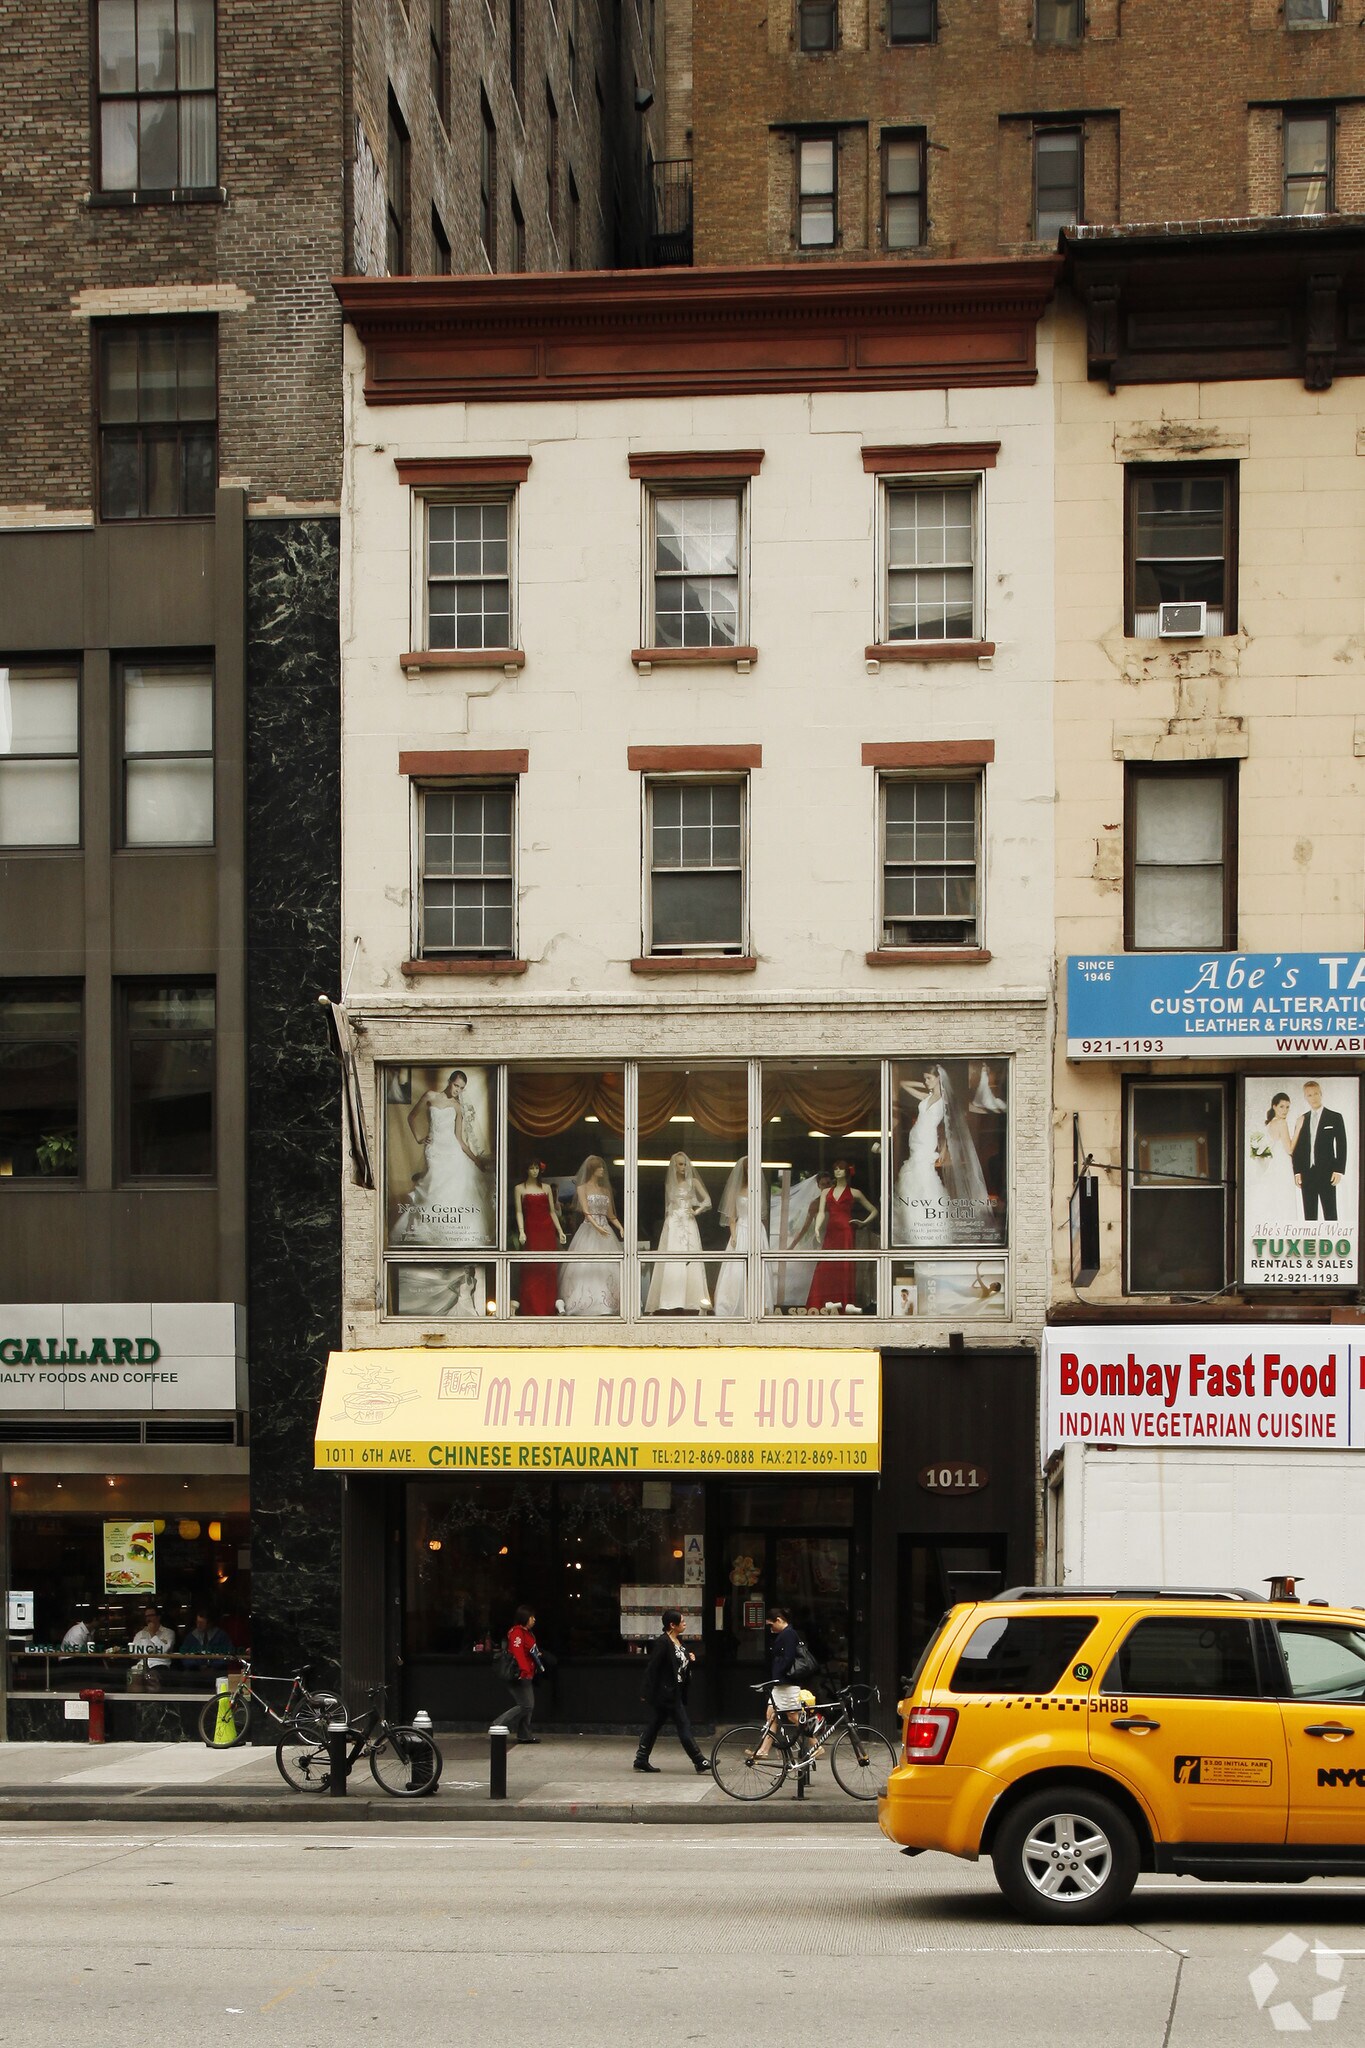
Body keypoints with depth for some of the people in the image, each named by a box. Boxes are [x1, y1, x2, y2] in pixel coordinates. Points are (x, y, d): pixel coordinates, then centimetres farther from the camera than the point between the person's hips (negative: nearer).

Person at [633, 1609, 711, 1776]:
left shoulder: (678, 1641, 11)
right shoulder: (663, 1643, -17)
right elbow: (652, 1668, -18)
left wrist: (690, 1659, 2)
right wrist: (651, 1695, -17)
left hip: (677, 1692, 9)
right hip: (666, 1692, -9)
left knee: (653, 1725, 12)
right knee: (684, 1726, -5)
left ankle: (641, 1760, 18)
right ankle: (699, 1763, -3)